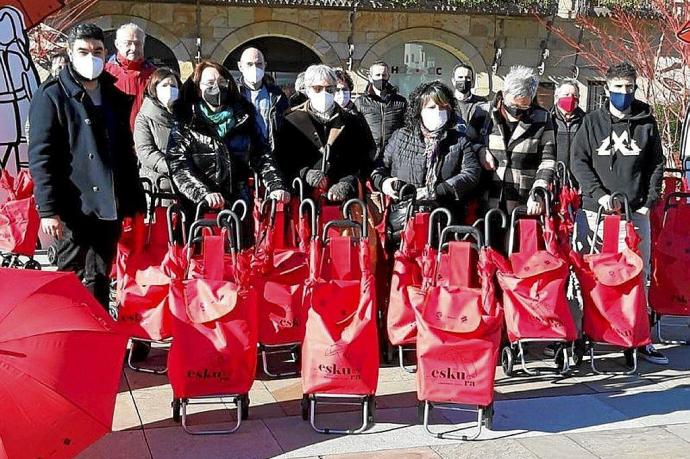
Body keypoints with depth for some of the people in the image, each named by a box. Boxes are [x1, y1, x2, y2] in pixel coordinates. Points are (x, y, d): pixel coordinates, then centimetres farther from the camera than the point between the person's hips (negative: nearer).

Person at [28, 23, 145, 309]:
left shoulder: (115, 98, 15)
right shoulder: (52, 95, -3)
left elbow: (127, 154, 19)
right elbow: (40, 156, -8)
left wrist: (135, 204, 15)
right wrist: (47, 209, -15)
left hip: (110, 209, 5)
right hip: (74, 209, -5)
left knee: (100, 280, 12)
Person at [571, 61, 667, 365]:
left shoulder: (646, 123, 9)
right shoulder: (592, 122, 5)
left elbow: (657, 164, 12)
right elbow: (578, 160, 1)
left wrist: (649, 201, 1)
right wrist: (599, 194, -10)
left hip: (636, 211, 1)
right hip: (597, 210, -1)